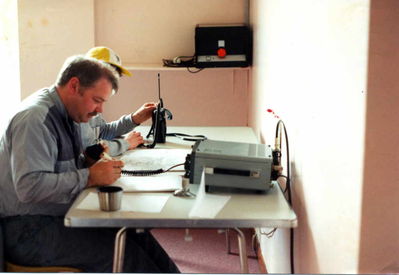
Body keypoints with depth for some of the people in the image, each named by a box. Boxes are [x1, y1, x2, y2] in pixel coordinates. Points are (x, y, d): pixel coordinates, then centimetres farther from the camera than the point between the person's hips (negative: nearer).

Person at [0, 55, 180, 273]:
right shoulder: (34, 119, -19)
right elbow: (30, 186, -29)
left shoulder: (66, 115, 11)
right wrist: (90, 177, -26)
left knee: (136, 235, -8)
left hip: (61, 215, 9)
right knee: (124, 253, -19)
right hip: (29, 229, -9)